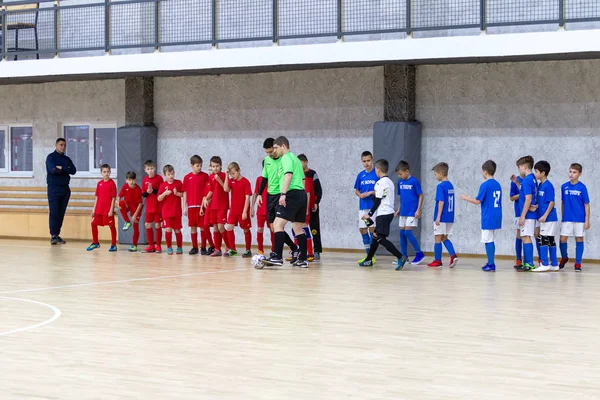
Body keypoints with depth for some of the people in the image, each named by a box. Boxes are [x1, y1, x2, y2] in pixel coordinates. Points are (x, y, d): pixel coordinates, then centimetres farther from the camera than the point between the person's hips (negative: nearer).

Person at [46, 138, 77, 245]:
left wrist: (61, 168, -12)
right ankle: (53, 235, -7)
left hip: (65, 189, 5)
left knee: (61, 213, 4)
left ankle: (57, 235, 9)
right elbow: (53, 170, -18)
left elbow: (73, 170, -1)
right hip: (54, 189, -5)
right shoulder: (51, 157, -1)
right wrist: (66, 170, -8)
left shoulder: (67, 159, 15)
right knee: (54, 213, -9)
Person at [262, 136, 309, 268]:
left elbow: (288, 175, -19)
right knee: (298, 228, 14)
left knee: (278, 224, -15)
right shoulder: (296, 159, 24)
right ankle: (302, 259, 15)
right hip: (302, 194, 10)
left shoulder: (286, 157, -4)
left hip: (292, 194, -10)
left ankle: (277, 257, -25)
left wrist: (283, 193, -27)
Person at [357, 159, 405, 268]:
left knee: (380, 238, -14)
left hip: (383, 214, -10)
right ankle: (368, 260, 27)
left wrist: (370, 214, -9)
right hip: (389, 212, 10)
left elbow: (378, 201, -14)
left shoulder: (380, 183, -12)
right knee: (376, 235, 18)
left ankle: (400, 257, -26)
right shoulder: (390, 182, 16)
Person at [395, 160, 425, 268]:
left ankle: (420, 254, -5)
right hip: (403, 212, 7)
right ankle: (404, 257, 14)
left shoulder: (414, 181, -11)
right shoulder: (400, 182, 9)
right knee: (402, 233, 7)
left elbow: (420, 196, -9)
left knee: (408, 232, -13)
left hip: (412, 212, -7)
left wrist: (418, 210, -13)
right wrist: (399, 209, 17)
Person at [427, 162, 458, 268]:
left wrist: (438, 217, -19)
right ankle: (453, 255, -3)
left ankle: (437, 260, 10)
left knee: (438, 238, 3)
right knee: (444, 238, 15)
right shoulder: (451, 186, 10)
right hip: (450, 217, 8)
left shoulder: (441, 186, -15)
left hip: (442, 217, -8)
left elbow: (441, 202, -20)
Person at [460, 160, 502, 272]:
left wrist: (466, 198, 3)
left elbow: (478, 201, -12)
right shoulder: (498, 185, 10)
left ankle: (491, 265, -3)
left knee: (488, 241, -3)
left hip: (488, 218, -7)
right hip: (497, 218, 7)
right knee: (491, 241, 15)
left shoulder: (485, 185, -12)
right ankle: (490, 263, 18)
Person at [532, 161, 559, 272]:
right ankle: (554, 265, 16)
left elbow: (552, 202, -16)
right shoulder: (540, 185, 13)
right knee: (550, 241, 11)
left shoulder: (548, 186, -14)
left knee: (543, 240, -8)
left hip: (548, 218, -9)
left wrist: (545, 215, -19)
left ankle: (544, 265, -6)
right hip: (544, 218, 9)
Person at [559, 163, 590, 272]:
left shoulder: (582, 187, -5)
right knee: (563, 239, 0)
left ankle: (578, 263, 12)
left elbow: (586, 205, -3)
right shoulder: (564, 186, 3)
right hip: (567, 219, 2)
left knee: (579, 239, 3)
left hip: (579, 219, -2)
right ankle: (564, 258, 25)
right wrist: (562, 217, 14)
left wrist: (587, 220, -6)